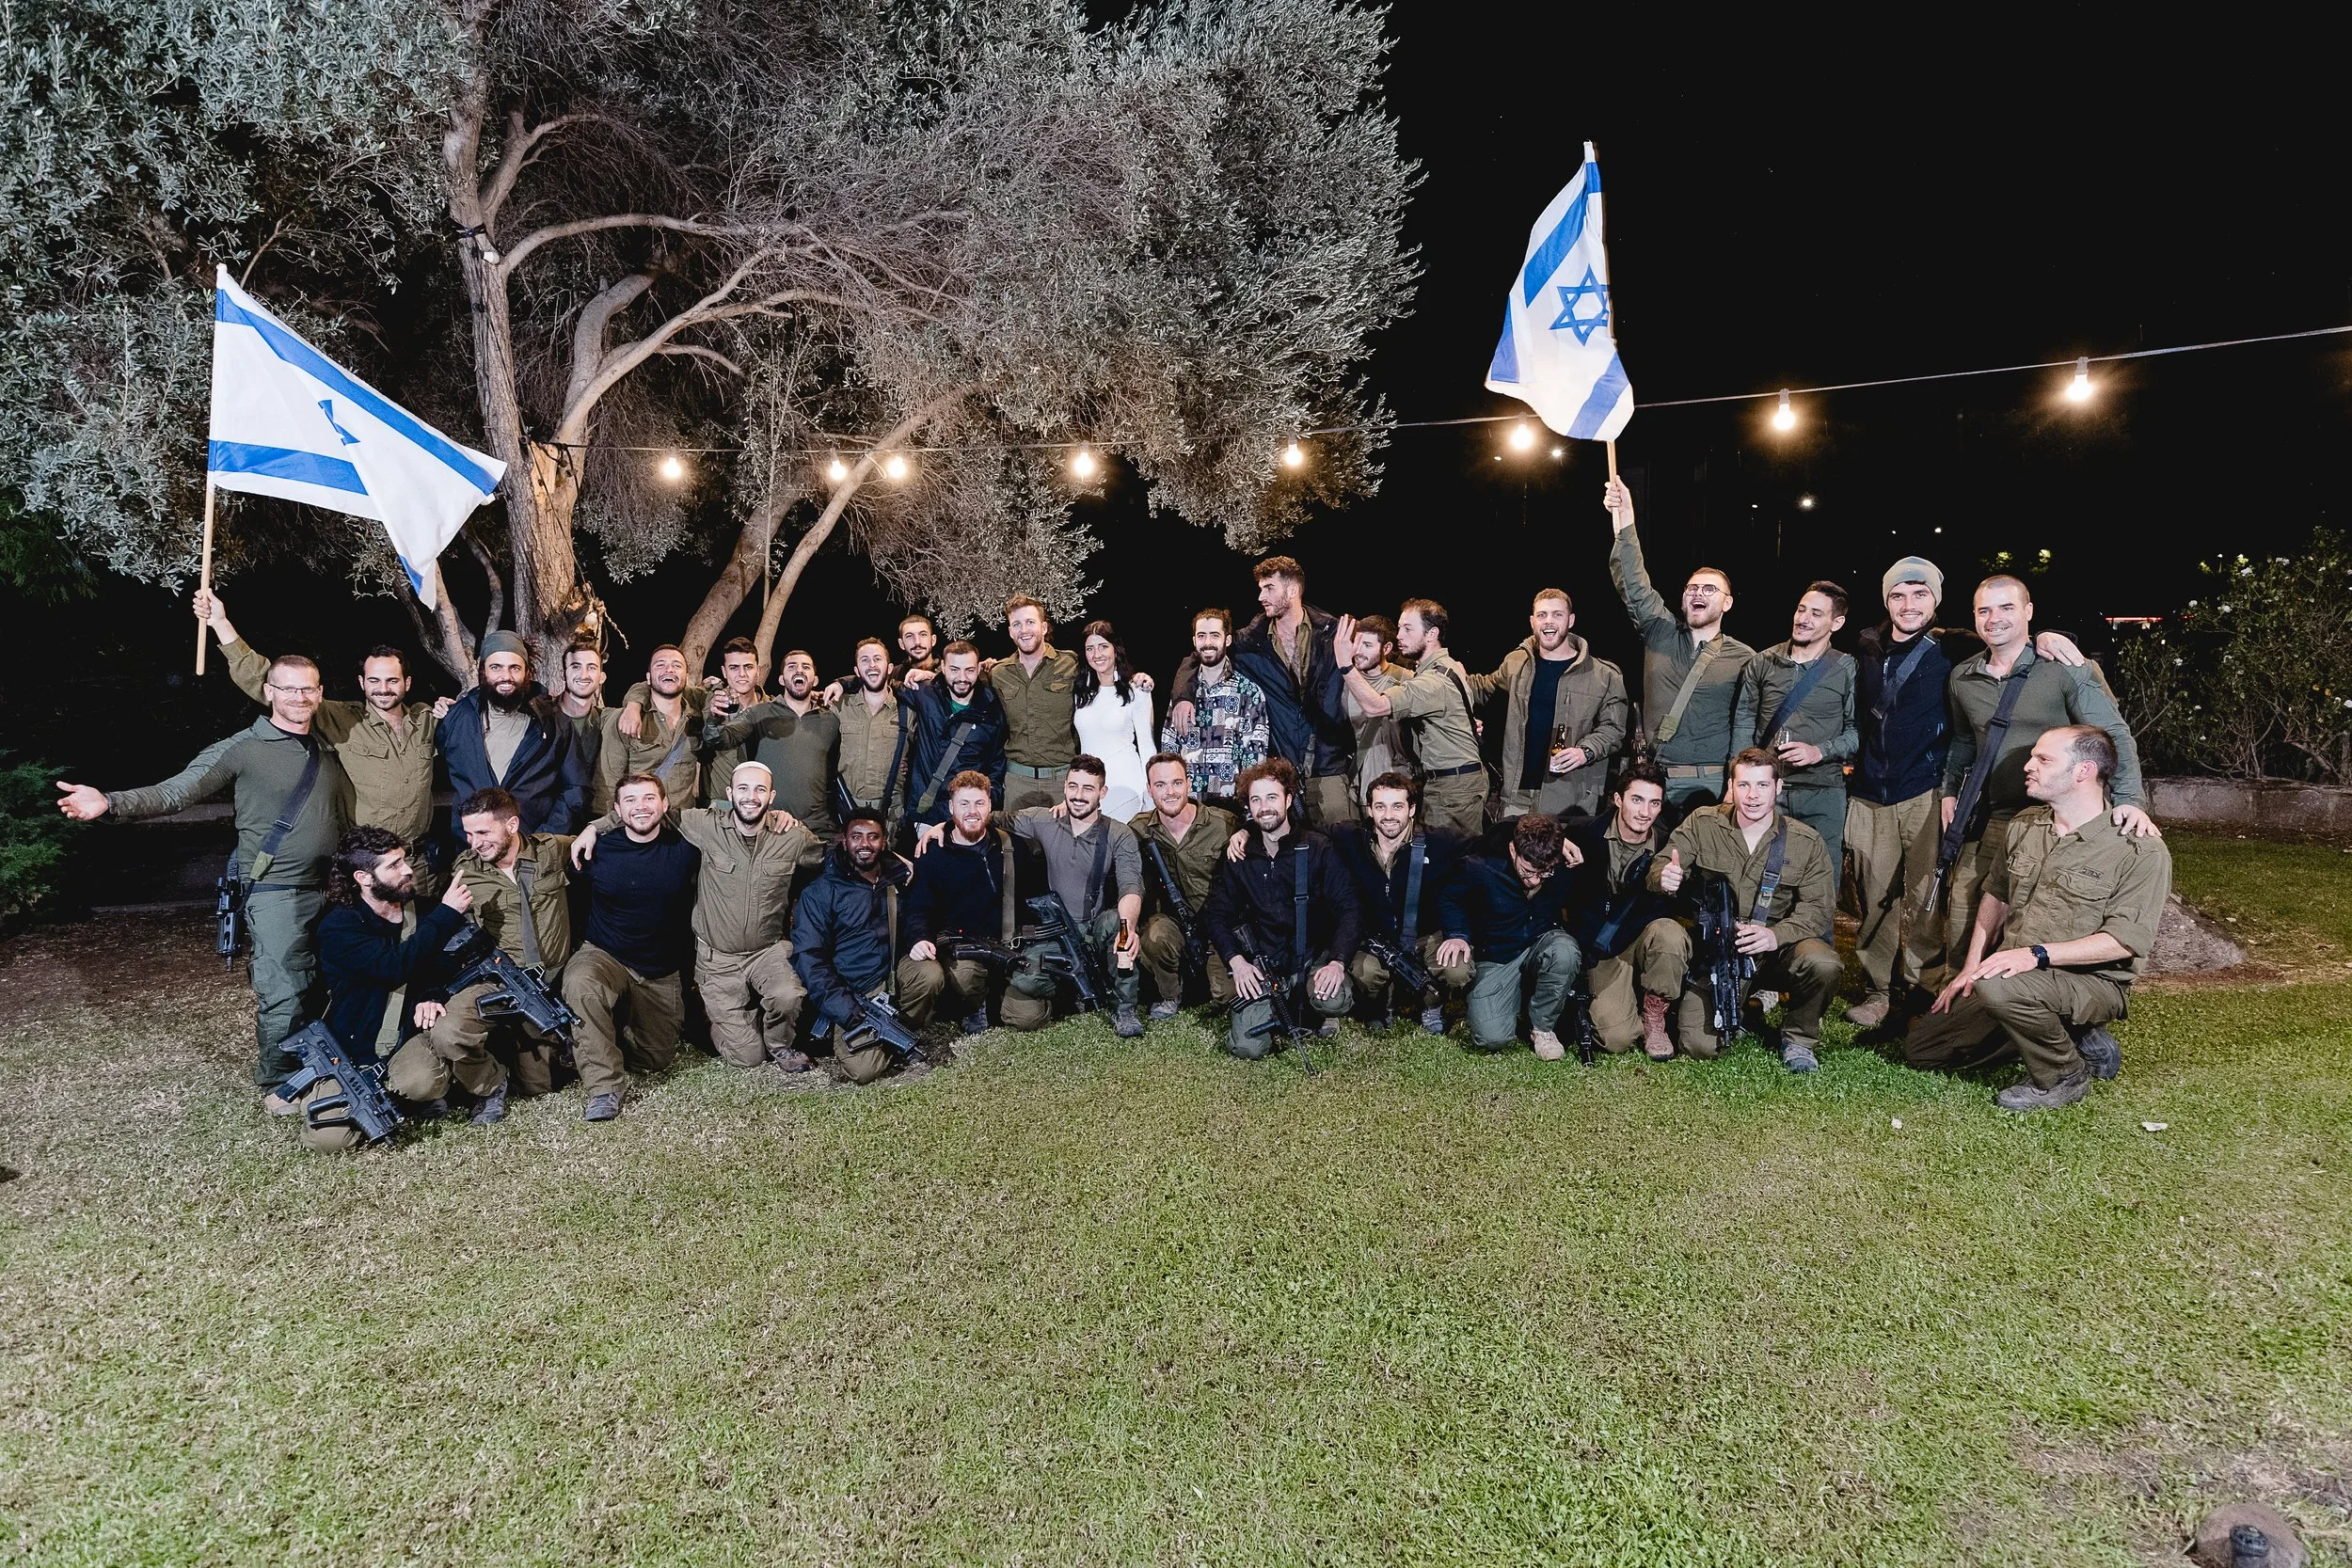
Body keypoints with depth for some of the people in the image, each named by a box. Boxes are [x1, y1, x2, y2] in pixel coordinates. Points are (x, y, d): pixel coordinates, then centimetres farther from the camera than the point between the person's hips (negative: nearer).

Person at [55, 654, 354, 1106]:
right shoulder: (242, 749, -5)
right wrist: (111, 803, -24)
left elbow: (347, 819, 22)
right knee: (284, 993, -5)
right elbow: (175, 792, -9)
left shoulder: (328, 751, 13)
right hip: (275, 894, -5)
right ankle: (276, 1083, 15)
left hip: (327, 891, 5)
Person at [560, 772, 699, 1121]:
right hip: (605, 957, -2)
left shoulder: (684, 847, -6)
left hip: (661, 974, 2)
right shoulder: (598, 849, -7)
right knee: (580, 984, -38)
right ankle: (604, 1087, -28)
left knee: (656, 1059, 8)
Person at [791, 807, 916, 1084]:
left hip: (897, 978, 4)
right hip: (854, 994, -3)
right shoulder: (821, 892, -1)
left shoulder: (901, 878, 10)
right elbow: (809, 957, -7)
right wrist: (847, 1011, -17)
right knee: (863, 1070, -24)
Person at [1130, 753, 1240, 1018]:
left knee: (1227, 995, -16)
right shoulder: (1139, 829, -4)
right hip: (1170, 919, 1)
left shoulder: (1224, 824, -10)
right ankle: (1169, 996, -2)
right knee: (1154, 937, -33)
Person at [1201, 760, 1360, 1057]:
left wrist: (1338, 962, -22)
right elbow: (1217, 915, 6)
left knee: (1334, 1001, -34)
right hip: (1263, 964, 2)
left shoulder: (1318, 848, -2)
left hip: (1315, 955, -1)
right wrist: (1237, 962, -11)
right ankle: (1283, 1009, 16)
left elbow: (1349, 909, -7)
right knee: (1247, 1046, -18)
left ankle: (1324, 1010, 5)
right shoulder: (1240, 858, 6)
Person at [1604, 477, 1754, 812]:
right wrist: (1624, 523, -17)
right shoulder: (1661, 634, 8)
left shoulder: (1744, 659, 3)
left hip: (1712, 784, -1)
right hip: (1654, 779, 2)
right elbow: (1634, 587, -5)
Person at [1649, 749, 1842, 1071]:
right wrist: (1663, 877, -29)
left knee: (1824, 964, -30)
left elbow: (1817, 908, -6)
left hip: (1772, 953, 2)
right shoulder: (1702, 823, -2)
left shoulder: (1806, 842, -2)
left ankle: (1798, 1037, 0)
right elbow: (1659, 868, -2)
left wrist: (1775, 935, -26)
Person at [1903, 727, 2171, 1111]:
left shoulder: (2142, 850, -15)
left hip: (2090, 981, -7)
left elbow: (2125, 940, -21)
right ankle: (2070, 1038, 12)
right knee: (1919, 1050, 4)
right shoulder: (2024, 824, 5)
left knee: (1997, 987, -39)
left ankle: (2064, 1076, -10)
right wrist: (1971, 967, 6)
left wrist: (2036, 955, -29)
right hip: (2011, 974, 7)